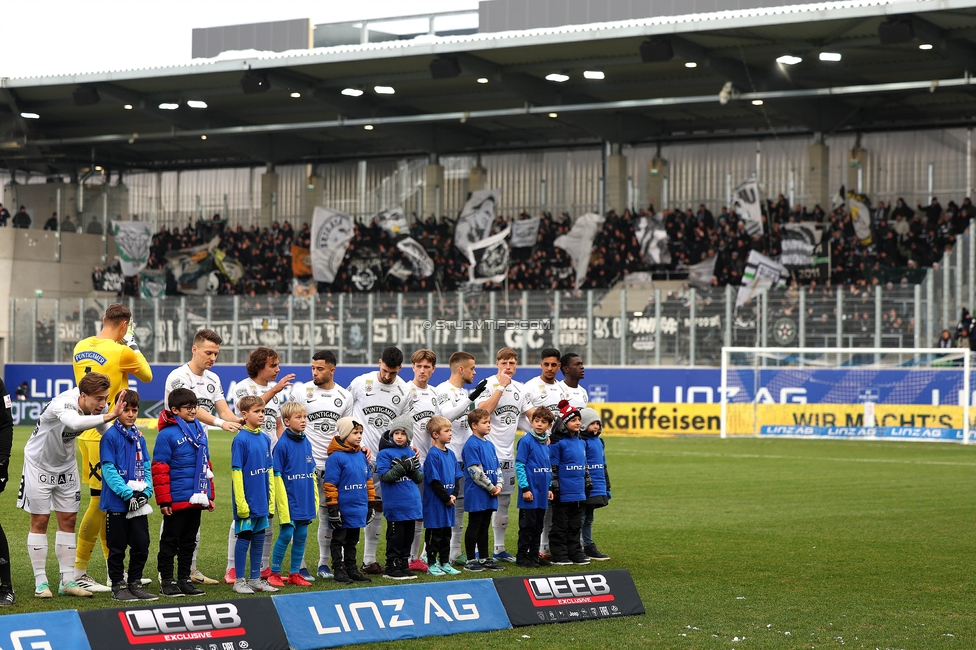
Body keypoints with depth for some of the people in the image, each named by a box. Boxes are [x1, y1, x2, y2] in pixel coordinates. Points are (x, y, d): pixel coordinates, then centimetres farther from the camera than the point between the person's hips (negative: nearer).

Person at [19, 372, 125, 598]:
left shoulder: (98, 407, -16)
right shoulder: (63, 404, -37)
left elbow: (106, 428, 3)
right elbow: (75, 422, -60)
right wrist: (110, 416, -65)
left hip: (66, 465, 6)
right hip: (39, 463, -6)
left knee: (68, 520, 5)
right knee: (39, 521, 0)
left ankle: (67, 581, 9)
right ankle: (40, 582, 6)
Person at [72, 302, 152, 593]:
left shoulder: (81, 348, 6)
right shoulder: (122, 352, -14)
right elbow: (146, 375, 4)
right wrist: (133, 345, 14)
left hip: (87, 432, 8)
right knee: (100, 502, -4)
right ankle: (77, 573, -2)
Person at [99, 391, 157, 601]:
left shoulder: (139, 437, 11)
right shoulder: (111, 436, -8)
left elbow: (146, 467, 11)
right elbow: (108, 469, -13)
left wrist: (146, 491, -6)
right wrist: (127, 493, -18)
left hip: (139, 504, 6)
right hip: (117, 502, -6)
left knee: (141, 545, 8)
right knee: (117, 547, 3)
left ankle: (135, 584, 19)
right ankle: (118, 586, 12)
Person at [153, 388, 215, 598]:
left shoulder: (200, 431, 10)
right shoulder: (167, 434, -11)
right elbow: (160, 469, -13)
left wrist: (209, 494, 16)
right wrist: (163, 500, -14)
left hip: (196, 500, 7)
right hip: (176, 500, -7)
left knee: (189, 541, 13)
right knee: (170, 541, 3)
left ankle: (185, 579, 21)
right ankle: (166, 581, 10)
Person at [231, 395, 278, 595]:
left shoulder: (265, 439, 9)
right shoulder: (241, 440, -11)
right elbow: (236, 472, -13)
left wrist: (271, 500, 11)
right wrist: (241, 503, -16)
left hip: (262, 501, 6)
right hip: (247, 501, -6)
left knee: (259, 537, 11)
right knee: (244, 537, 0)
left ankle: (256, 579, 20)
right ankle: (239, 581, 8)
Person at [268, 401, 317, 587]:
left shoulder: (307, 443, 8)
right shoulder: (282, 445, -12)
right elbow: (277, 476, -12)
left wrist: (315, 498, 11)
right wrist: (283, 504, -15)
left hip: (305, 500, 6)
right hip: (289, 499, -6)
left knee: (301, 535, 9)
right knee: (286, 534, -4)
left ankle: (295, 573, 18)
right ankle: (274, 573, 8)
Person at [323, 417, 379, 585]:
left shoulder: (362, 455, 8)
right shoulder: (336, 457, -13)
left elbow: (368, 480, 17)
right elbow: (330, 484, -14)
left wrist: (371, 503, 15)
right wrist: (333, 508, -16)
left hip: (359, 508, 7)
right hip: (343, 510, -7)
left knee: (352, 541, 15)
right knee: (339, 541, 4)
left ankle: (352, 569, 21)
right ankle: (339, 570, 8)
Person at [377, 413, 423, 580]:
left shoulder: (411, 453, 11)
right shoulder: (385, 453, -5)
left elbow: (420, 478, 10)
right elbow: (384, 476, -16)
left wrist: (412, 469, -11)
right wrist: (403, 467, -21)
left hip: (412, 502, 6)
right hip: (395, 504, -6)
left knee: (408, 536, 11)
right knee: (395, 537, -2)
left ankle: (404, 565, 21)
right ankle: (391, 567, 6)